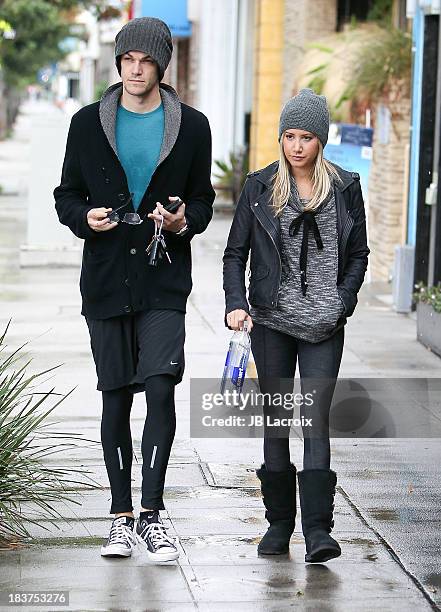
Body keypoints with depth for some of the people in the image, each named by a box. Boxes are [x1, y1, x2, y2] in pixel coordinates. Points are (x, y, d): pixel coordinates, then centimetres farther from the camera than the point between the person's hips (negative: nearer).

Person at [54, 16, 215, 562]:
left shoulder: (192, 126, 6)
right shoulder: (88, 123, 7)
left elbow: (204, 199, 12)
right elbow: (66, 195, 12)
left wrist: (183, 220, -11)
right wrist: (85, 218, -10)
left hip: (164, 279, -1)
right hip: (106, 280, 1)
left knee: (161, 389, -14)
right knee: (116, 398, 5)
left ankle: (151, 514, -5)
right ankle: (122, 516, 15)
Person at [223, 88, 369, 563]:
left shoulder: (345, 187, 3)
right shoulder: (259, 187, 2)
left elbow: (358, 255, 9)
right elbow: (235, 253, 4)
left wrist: (342, 304, -3)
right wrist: (236, 304, -10)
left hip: (324, 327, -1)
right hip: (271, 322, 1)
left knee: (316, 421, -9)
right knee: (275, 422, 8)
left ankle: (317, 529, -11)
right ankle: (279, 522, 18)